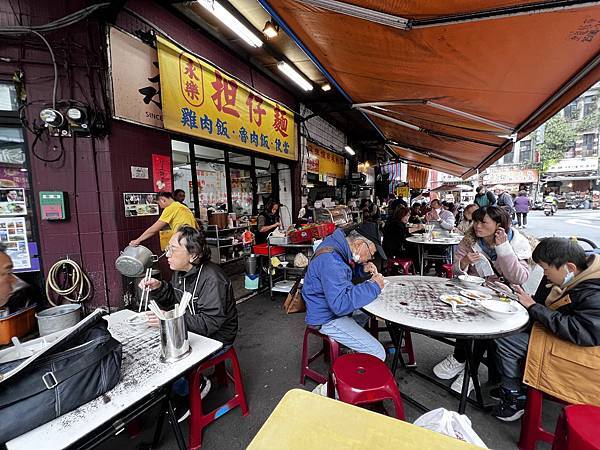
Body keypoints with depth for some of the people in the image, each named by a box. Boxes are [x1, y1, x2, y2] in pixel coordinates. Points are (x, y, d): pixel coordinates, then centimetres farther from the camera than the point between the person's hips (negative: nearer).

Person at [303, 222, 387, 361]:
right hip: (327, 319, -10)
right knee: (377, 355, -10)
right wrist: (373, 286, -28)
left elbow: (347, 276, 15)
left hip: (336, 307, 10)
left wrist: (363, 270, -6)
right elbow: (340, 304, -36)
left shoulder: (340, 248, -1)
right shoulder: (330, 259, -32)